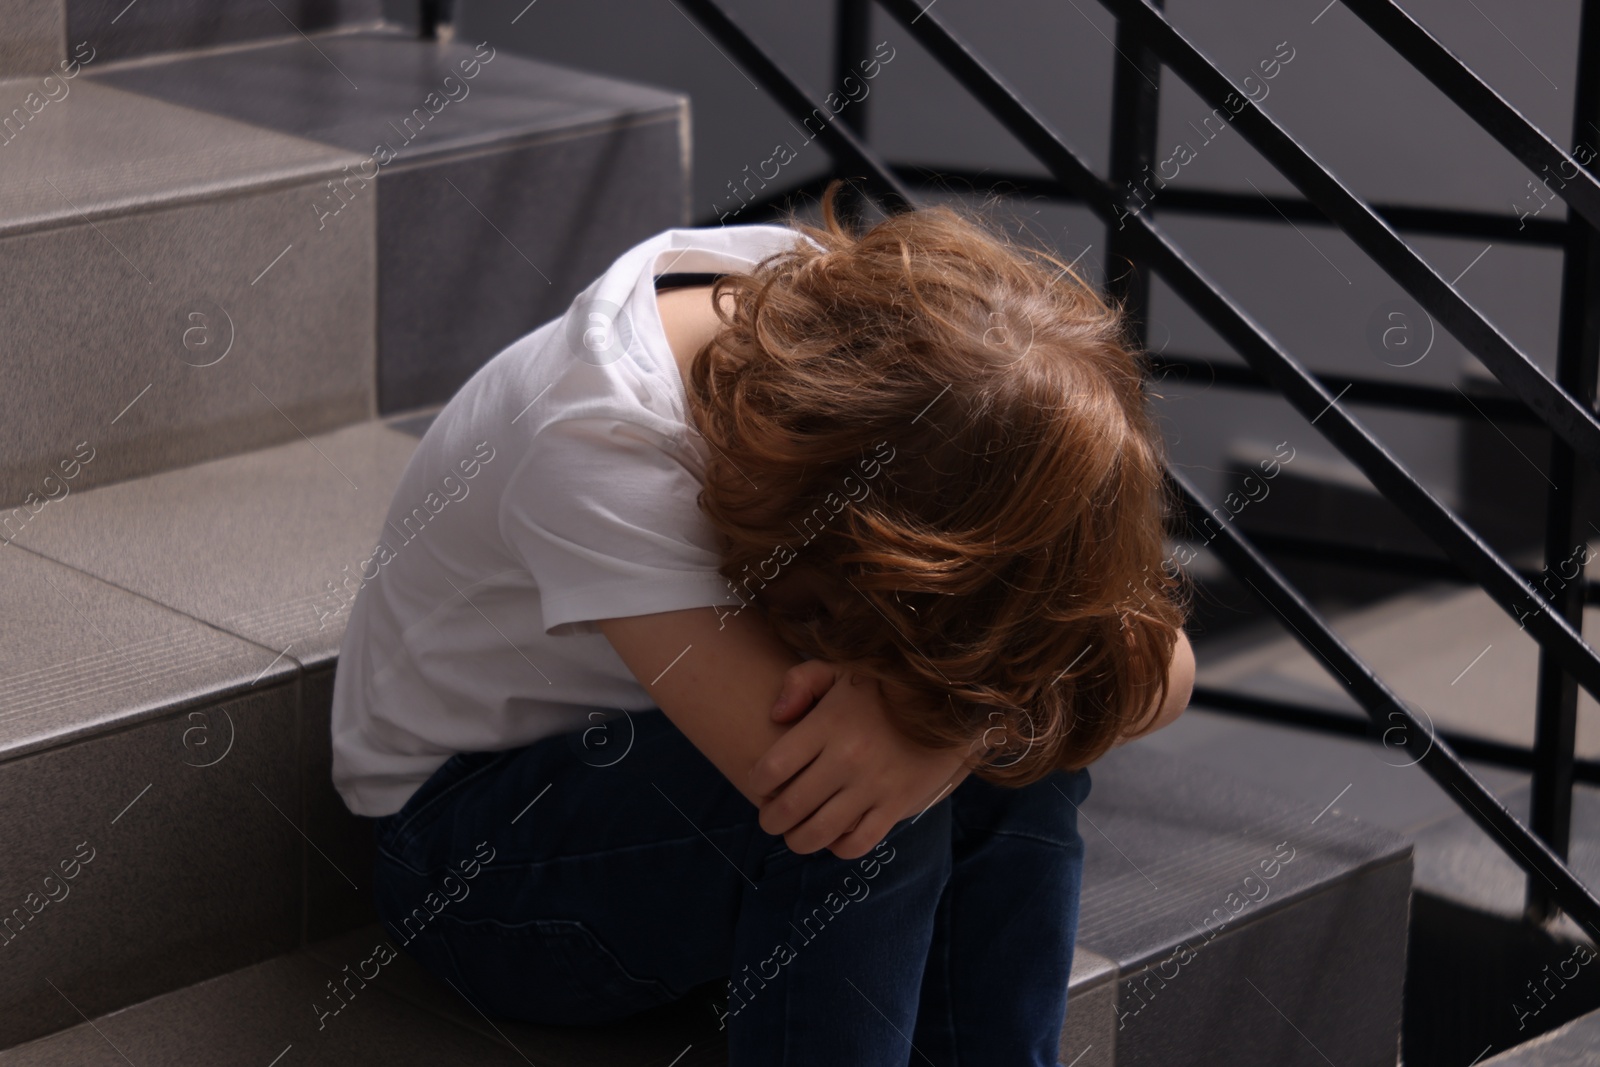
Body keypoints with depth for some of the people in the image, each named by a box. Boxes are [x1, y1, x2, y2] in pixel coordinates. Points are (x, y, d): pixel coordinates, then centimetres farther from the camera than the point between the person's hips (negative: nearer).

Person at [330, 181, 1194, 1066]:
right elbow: (785, 764, -43)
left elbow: (1157, 669, -21)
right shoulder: (595, 441, -36)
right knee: (869, 805, -32)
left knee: (1016, 752, -22)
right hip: (475, 839, -6)